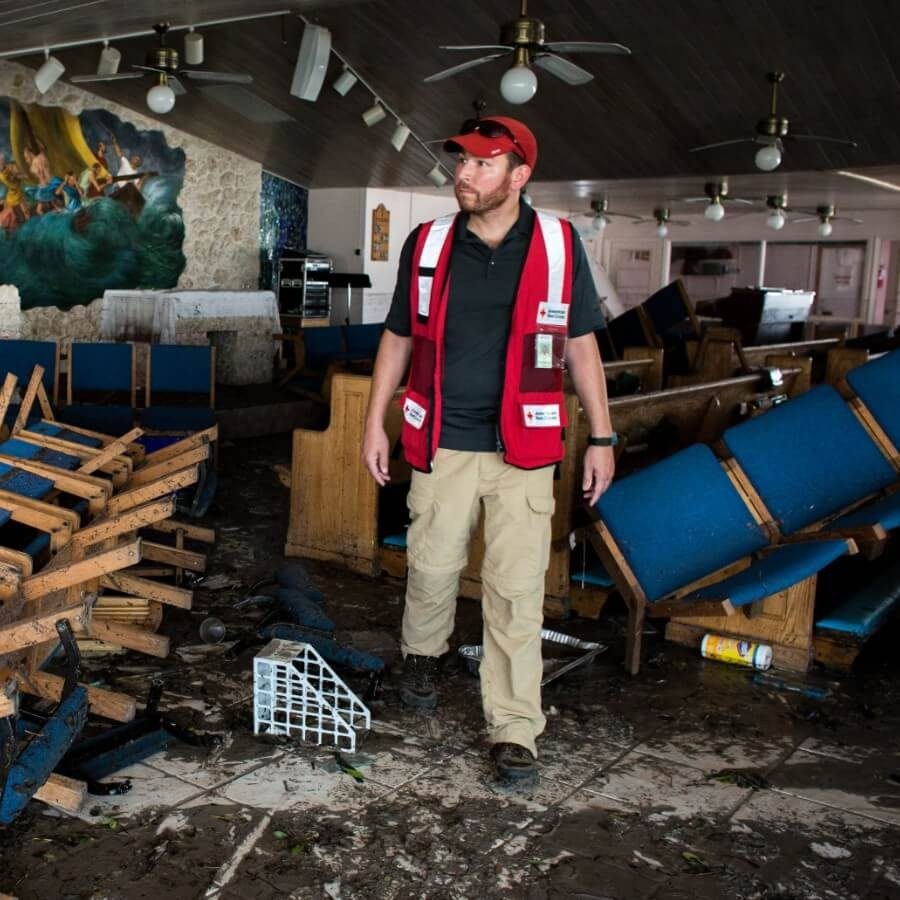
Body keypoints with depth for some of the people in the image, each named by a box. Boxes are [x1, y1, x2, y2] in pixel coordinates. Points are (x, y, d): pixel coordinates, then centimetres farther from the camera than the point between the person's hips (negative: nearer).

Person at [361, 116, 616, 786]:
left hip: (523, 449, -1)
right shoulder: (427, 245, 4)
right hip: (443, 444, 2)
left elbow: (582, 346, 5)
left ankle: (515, 729, 11)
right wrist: (375, 422, 9)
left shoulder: (559, 245, 0)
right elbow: (398, 339, 12)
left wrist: (602, 437, 4)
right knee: (432, 567, 10)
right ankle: (423, 655, 42)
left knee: (518, 591, -1)